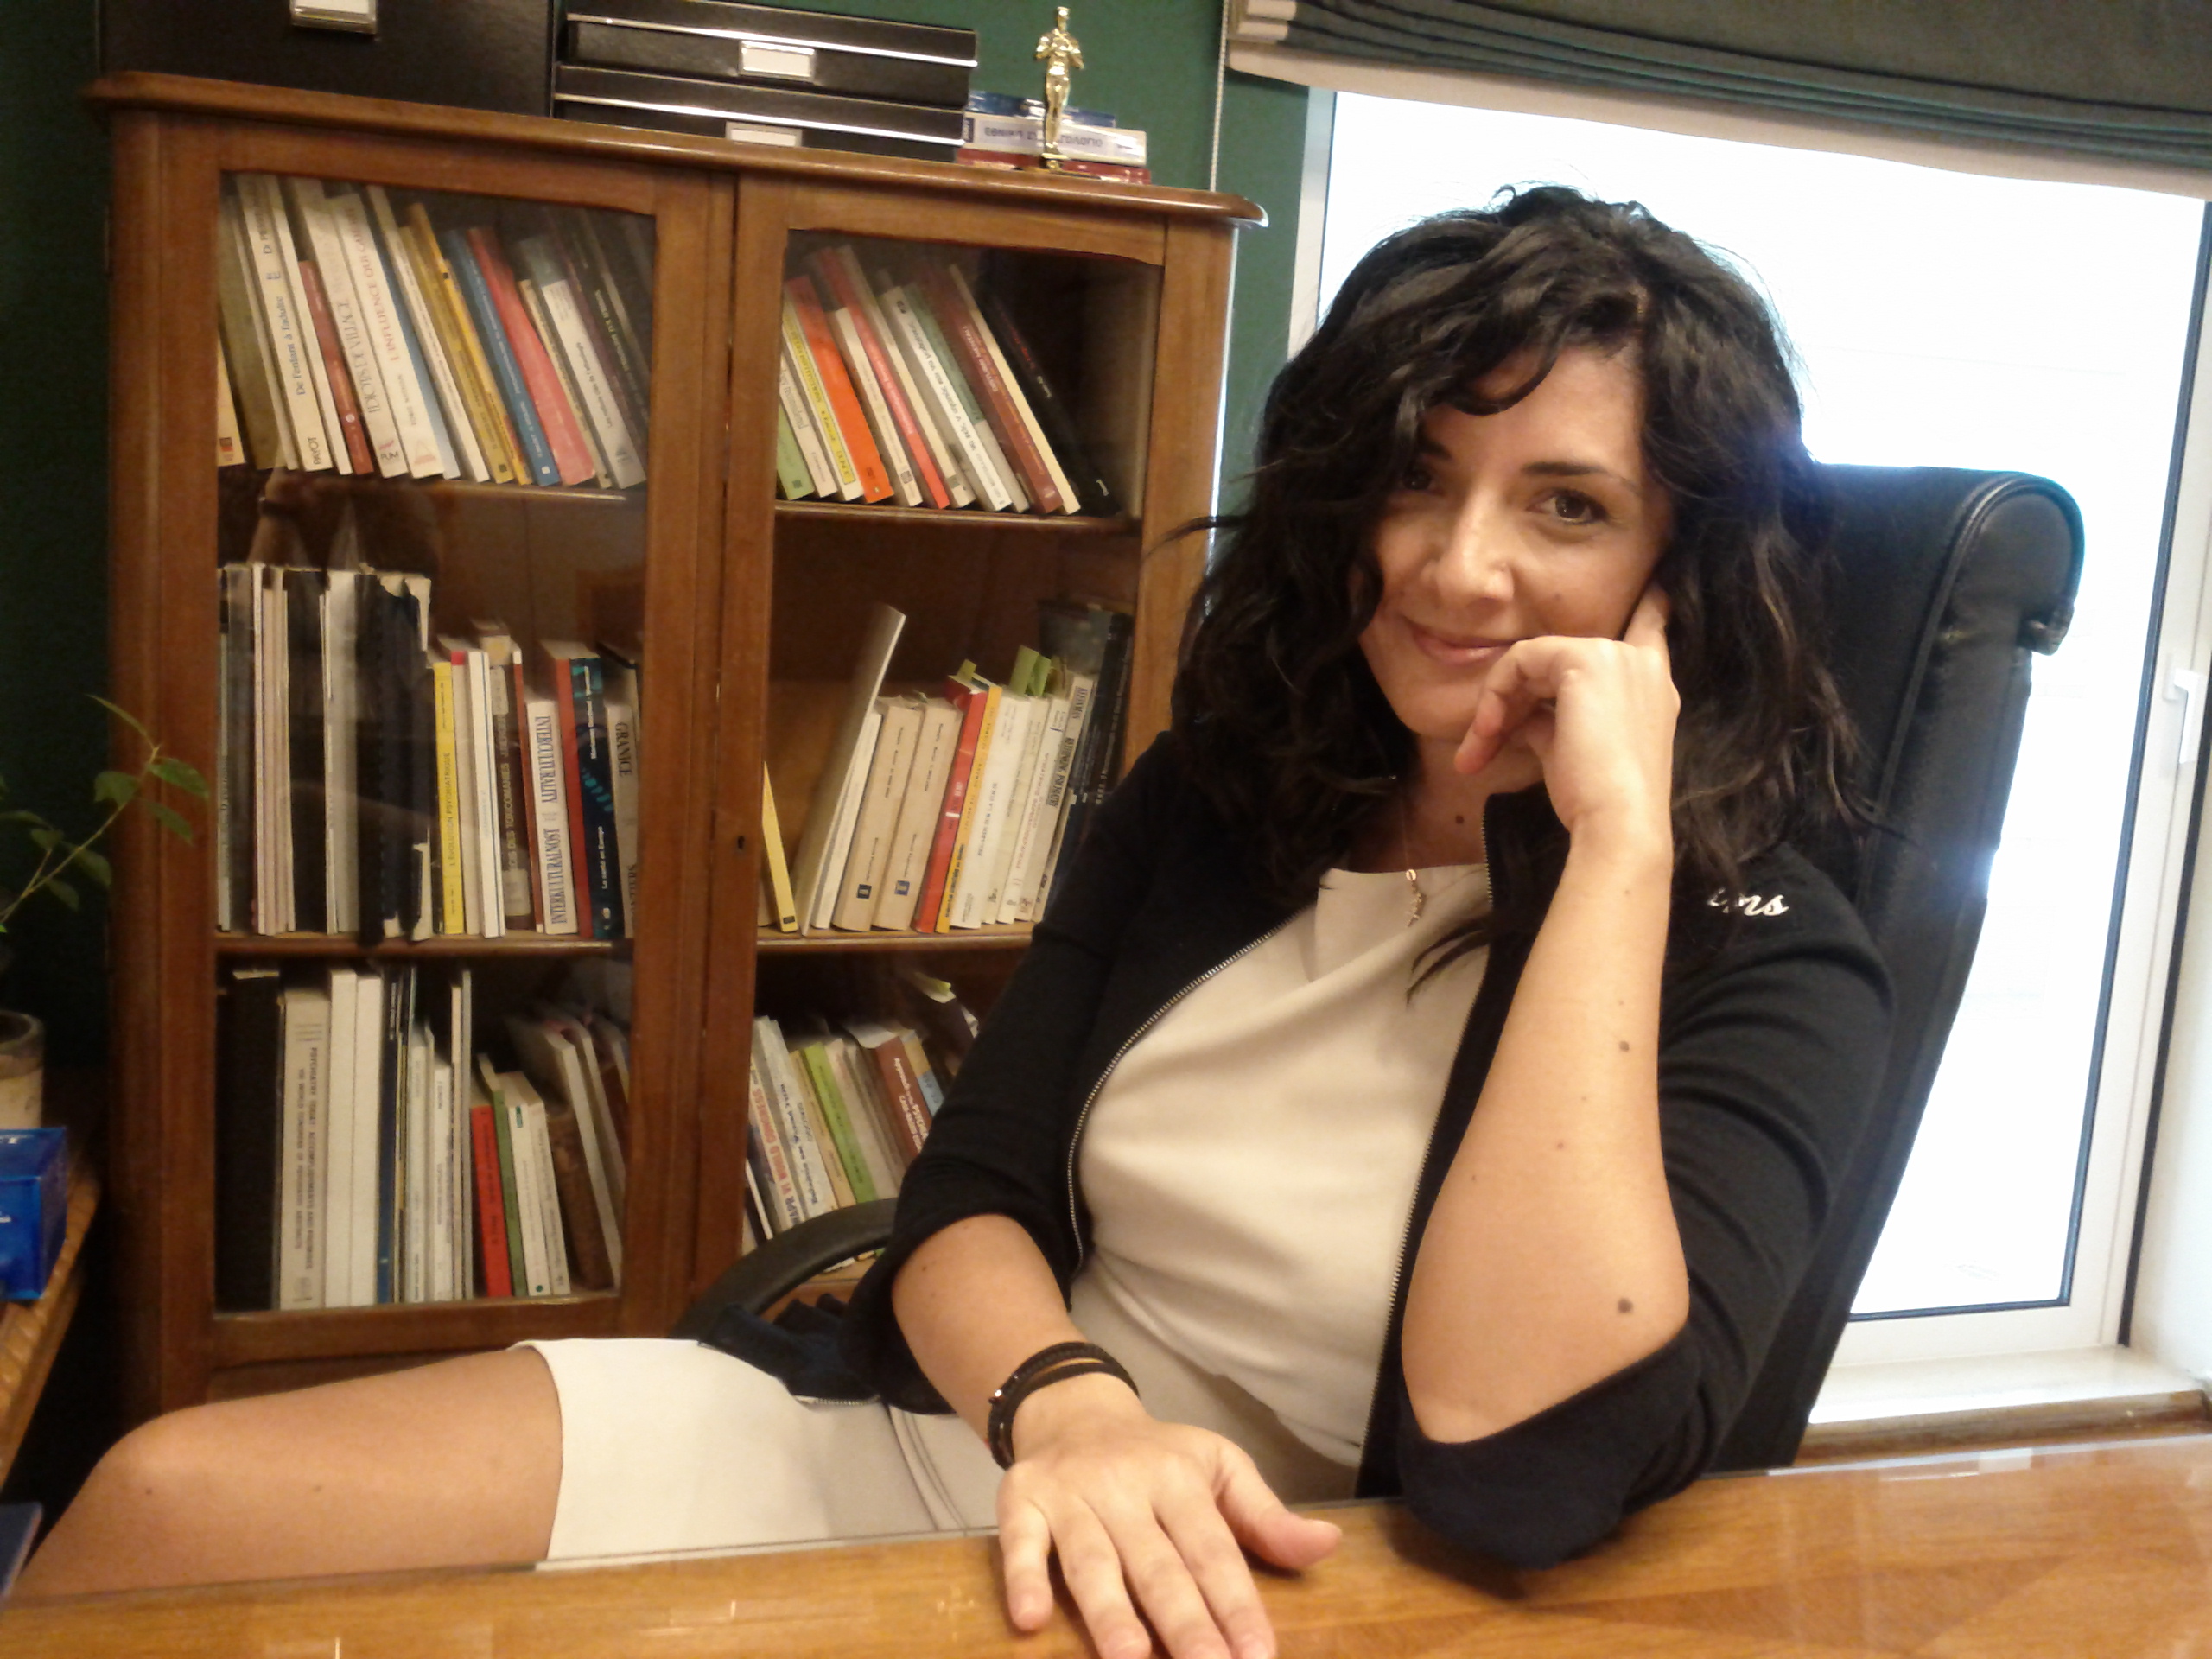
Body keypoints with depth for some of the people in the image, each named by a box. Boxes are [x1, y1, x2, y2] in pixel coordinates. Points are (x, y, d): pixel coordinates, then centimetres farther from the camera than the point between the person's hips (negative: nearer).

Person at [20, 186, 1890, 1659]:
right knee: (180, 1500, -12)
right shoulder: (1217, 796, 4)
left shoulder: (1769, 961, -9)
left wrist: (1618, 842, -23)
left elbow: (1516, 1456, -25)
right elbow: (965, 1199, 2)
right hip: (936, 1464, 5)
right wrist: (1067, 1407, -20)